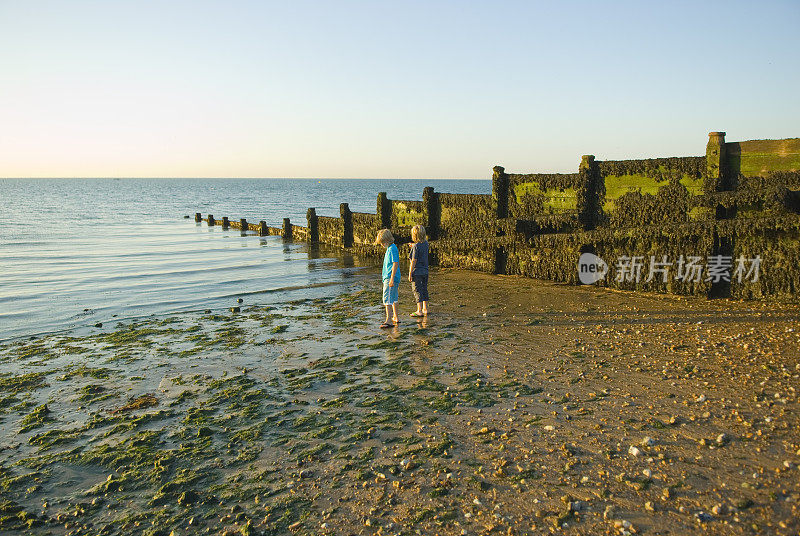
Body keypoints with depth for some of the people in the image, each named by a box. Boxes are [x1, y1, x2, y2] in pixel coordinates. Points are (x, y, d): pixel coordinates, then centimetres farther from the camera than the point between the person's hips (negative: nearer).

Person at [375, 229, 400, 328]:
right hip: (388, 278, 11)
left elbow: (395, 264, -21)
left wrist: (391, 279, -23)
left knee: (388, 299, -13)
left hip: (390, 278, -11)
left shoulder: (392, 249, -15)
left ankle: (389, 321, -15)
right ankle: (395, 318, 25)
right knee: (393, 299, 16)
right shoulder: (389, 248, 17)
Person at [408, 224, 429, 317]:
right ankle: (425, 309, 22)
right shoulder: (426, 244, 4)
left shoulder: (416, 246, -17)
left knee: (417, 291, -2)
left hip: (417, 272, -7)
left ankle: (419, 311, -2)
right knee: (424, 290, 15)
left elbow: (414, 261, -17)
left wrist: (410, 273, -13)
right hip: (425, 271, 8)